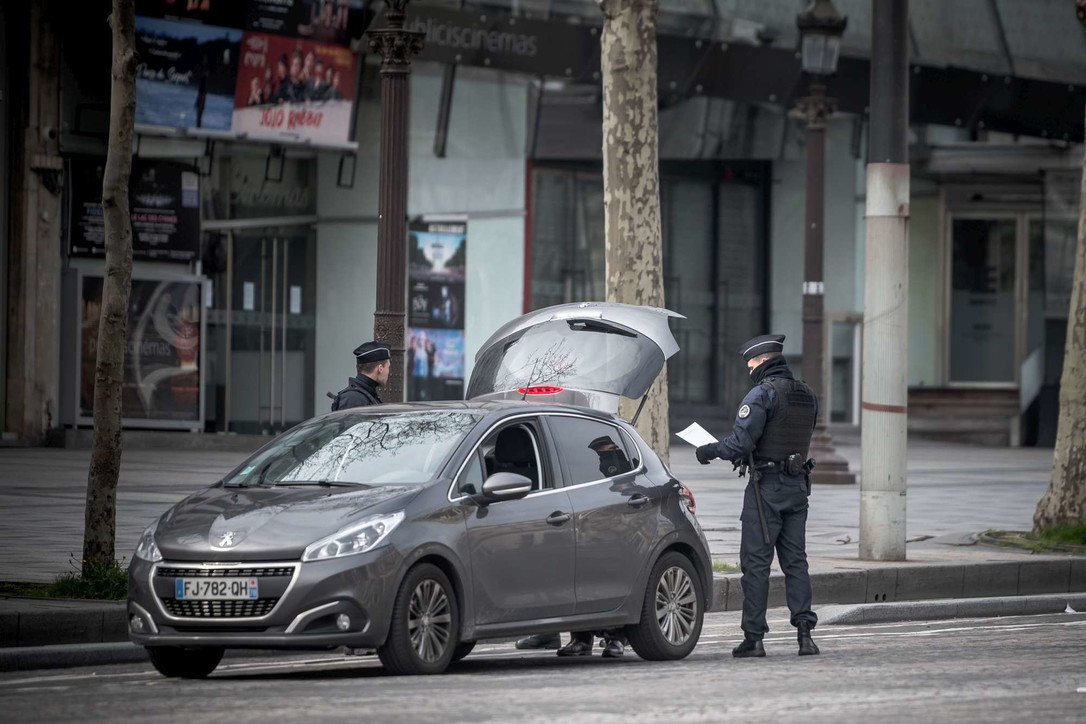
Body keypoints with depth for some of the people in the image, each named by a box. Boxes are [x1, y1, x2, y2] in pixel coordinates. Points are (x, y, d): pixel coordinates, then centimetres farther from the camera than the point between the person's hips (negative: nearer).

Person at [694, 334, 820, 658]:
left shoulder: (763, 393, -13)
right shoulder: (807, 395, 12)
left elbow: (740, 442, -18)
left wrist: (708, 451, -1)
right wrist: (743, 455, 23)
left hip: (767, 485, -7)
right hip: (798, 485, 7)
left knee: (756, 562, -2)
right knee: (795, 561, 8)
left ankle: (753, 637, -2)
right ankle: (805, 631, -2)